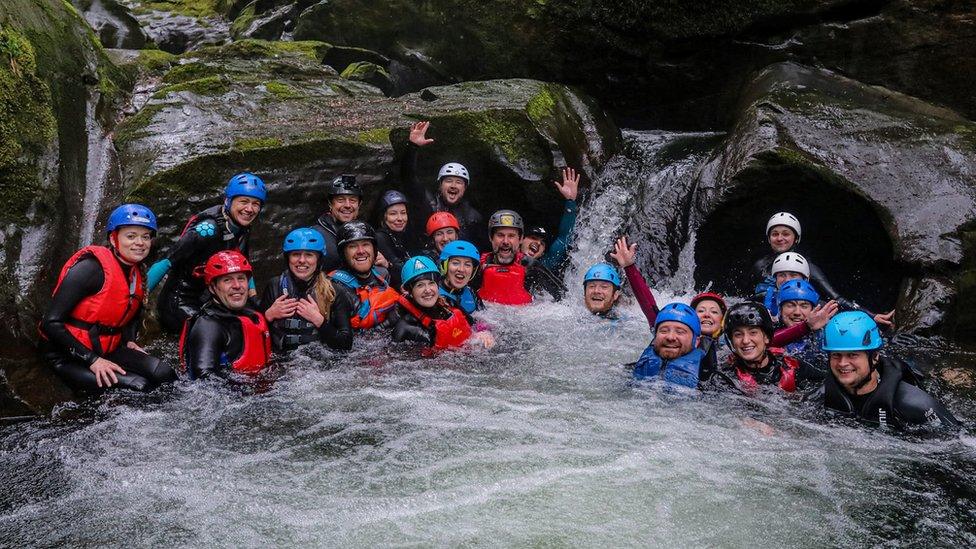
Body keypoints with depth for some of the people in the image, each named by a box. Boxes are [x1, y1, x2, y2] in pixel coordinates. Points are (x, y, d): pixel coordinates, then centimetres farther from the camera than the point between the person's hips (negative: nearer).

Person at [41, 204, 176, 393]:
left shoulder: (138, 276, 7)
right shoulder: (92, 268, -18)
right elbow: (51, 322, -19)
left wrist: (129, 341, 9)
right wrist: (92, 360, -21)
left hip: (108, 351, 7)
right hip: (68, 357, -7)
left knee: (164, 374, -17)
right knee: (139, 385, -25)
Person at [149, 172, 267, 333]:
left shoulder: (243, 229, -1)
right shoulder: (209, 228, -25)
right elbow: (165, 263, -25)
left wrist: (253, 294, 10)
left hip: (207, 301, 7)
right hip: (180, 301, -7)